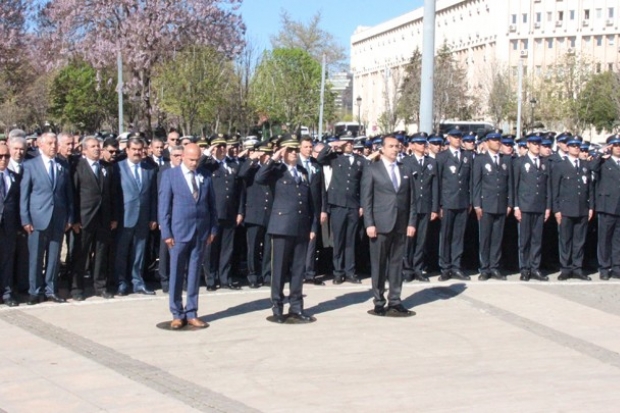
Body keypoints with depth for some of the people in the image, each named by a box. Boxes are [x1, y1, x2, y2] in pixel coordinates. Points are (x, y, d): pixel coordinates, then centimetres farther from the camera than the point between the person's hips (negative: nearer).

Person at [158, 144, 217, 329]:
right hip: (179, 231, -2)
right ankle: (177, 314, 13)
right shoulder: (170, 175, -2)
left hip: (201, 232, 3)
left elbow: (211, 203, 10)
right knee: (176, 274, 4)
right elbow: (163, 206, -4)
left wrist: (213, 228, 4)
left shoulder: (206, 176, 7)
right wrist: (166, 233, -9)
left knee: (194, 274, 8)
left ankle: (191, 313, 15)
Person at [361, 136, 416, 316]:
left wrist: (411, 223, 3)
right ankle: (379, 302, 8)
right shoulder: (372, 170, 2)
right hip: (380, 224, -3)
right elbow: (366, 199, -2)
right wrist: (369, 224, -9)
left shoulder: (406, 170, 13)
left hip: (401, 225, 3)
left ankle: (395, 301, 13)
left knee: (397, 263, 6)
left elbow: (411, 199, 11)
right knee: (378, 264, 1)